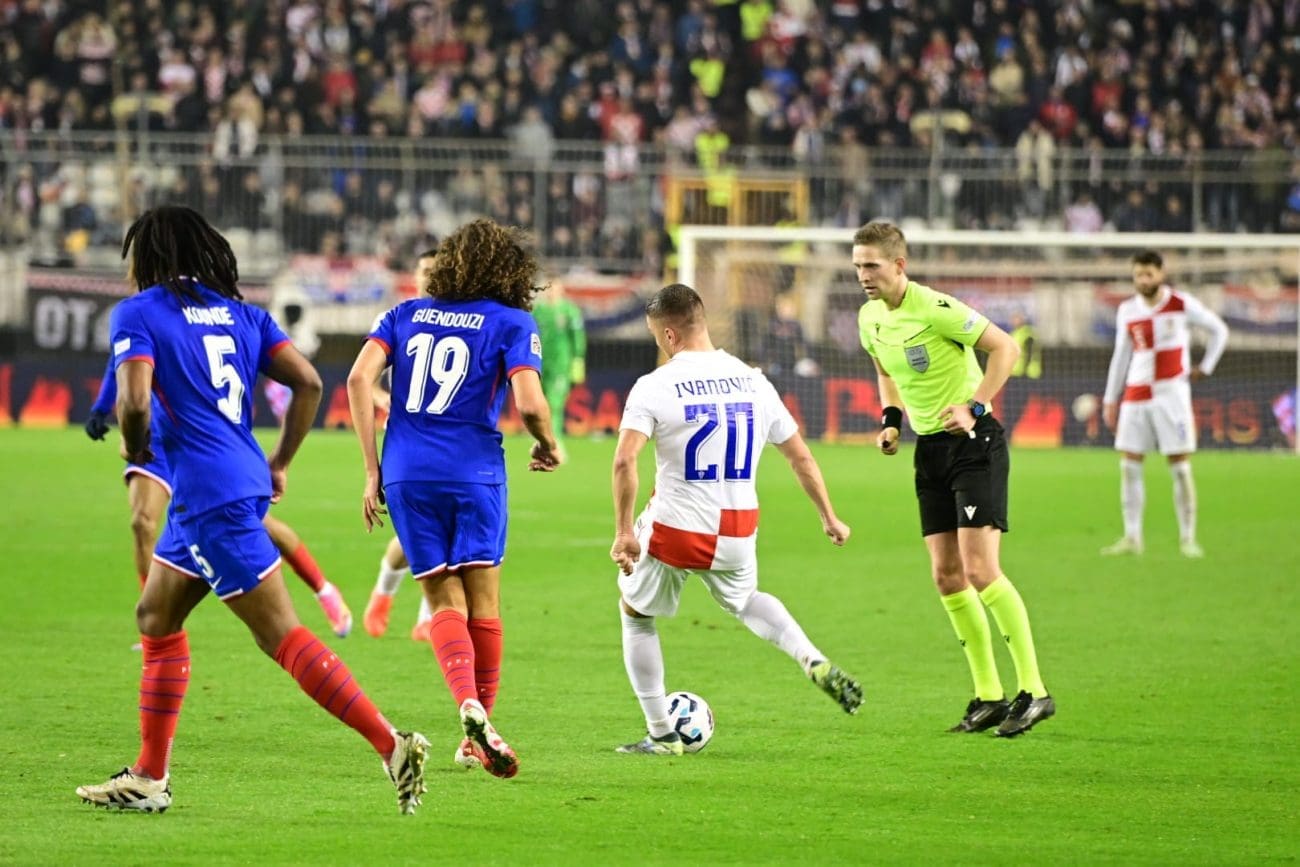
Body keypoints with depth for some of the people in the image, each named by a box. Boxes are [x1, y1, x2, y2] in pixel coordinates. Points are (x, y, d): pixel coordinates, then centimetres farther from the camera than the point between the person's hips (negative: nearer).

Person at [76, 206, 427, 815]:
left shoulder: (137, 314, -4)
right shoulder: (240, 313, 15)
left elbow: (134, 401, -18)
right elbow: (308, 382, 6)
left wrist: (135, 449, 3)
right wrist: (279, 464, 14)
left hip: (210, 494, -8)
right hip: (245, 479, 8)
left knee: (281, 636, -9)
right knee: (156, 617, 19)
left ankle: (392, 746, -15)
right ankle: (149, 777, 20)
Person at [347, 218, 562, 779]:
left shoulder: (406, 315, 13)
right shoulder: (512, 323, 2)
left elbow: (360, 378, 1)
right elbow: (528, 403, -12)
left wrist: (372, 470, 3)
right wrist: (548, 446, 10)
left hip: (406, 475, 3)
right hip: (474, 474, -3)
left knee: (444, 603, 4)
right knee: (482, 602, 7)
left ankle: (469, 705, -21)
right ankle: (477, 739, 7)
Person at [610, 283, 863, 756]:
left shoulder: (655, 386, -12)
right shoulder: (753, 382, 3)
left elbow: (624, 460, -23)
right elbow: (801, 456, 9)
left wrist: (623, 532, -18)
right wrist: (829, 517, 20)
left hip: (674, 531, -5)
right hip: (736, 532, 5)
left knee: (636, 615, 21)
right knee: (745, 600, 35)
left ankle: (662, 735, 19)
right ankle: (816, 663, 11)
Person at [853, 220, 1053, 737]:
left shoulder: (934, 309, -19)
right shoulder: (870, 318, 4)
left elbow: (1005, 348, -16)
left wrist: (974, 406, -23)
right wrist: (892, 419, 7)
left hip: (973, 442, -8)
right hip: (930, 448, 8)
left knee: (980, 570, -15)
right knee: (946, 576, 4)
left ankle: (1033, 691, -9)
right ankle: (988, 696, 12)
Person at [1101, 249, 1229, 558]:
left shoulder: (1182, 305, -4)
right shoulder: (1127, 311, 6)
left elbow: (1219, 330, 8)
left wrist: (1205, 368, 2)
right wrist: (1111, 400, 12)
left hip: (1171, 394, -3)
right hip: (1136, 397, 3)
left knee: (1180, 467, -5)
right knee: (1129, 465, -2)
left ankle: (1188, 538, 1)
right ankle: (1132, 538, 4)